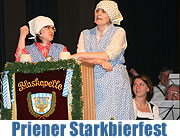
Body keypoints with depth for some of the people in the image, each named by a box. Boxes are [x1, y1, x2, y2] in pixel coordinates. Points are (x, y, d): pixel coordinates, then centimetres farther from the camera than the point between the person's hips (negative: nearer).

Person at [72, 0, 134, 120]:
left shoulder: (119, 32, 3)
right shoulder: (86, 34, 14)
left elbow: (109, 55, -12)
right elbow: (82, 59, 1)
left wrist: (80, 55, -12)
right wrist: (99, 61, -18)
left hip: (115, 82, -2)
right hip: (92, 82, 3)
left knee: (113, 117, -9)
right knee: (94, 118, -7)